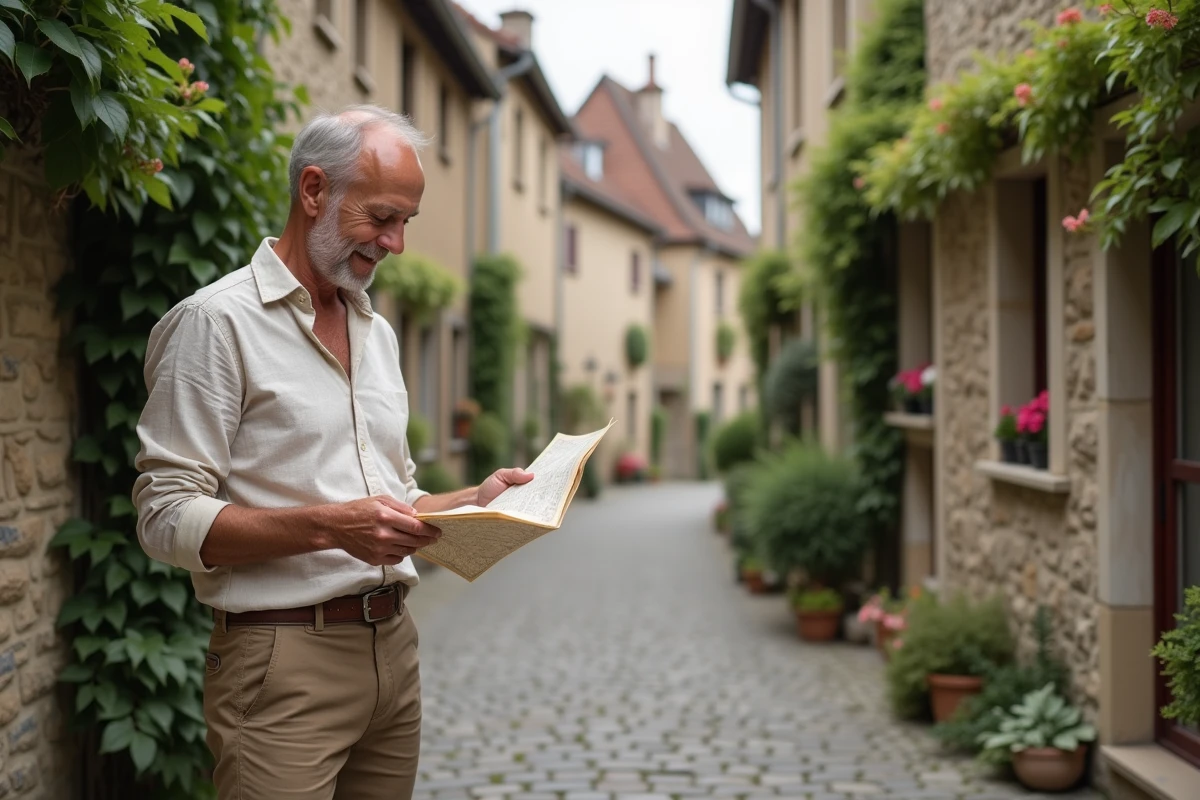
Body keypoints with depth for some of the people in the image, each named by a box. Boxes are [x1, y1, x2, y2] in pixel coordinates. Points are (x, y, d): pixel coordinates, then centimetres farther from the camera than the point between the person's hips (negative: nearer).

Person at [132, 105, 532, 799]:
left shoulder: (378, 333, 17)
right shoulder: (217, 321, -8)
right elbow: (168, 519, -14)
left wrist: (475, 501, 4)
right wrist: (329, 527, -23)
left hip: (394, 645, 7)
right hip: (284, 658, -7)